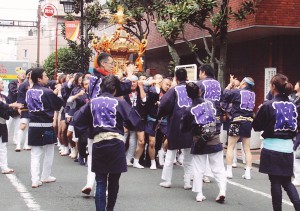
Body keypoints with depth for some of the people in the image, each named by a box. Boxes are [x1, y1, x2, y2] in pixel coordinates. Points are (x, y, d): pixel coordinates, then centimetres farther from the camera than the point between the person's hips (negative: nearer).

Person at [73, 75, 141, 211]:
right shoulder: (119, 102, -1)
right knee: (113, 181, 11)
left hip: (98, 142, 2)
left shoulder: (92, 102, 8)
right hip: (116, 143, -2)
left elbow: (77, 120, 11)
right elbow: (134, 120, -1)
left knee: (100, 182, 5)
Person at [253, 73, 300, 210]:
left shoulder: (268, 105, -12)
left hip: (272, 148, -5)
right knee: (287, 182, 15)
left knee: (275, 182, 4)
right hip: (288, 148, 5)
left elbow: (256, 127, -2)